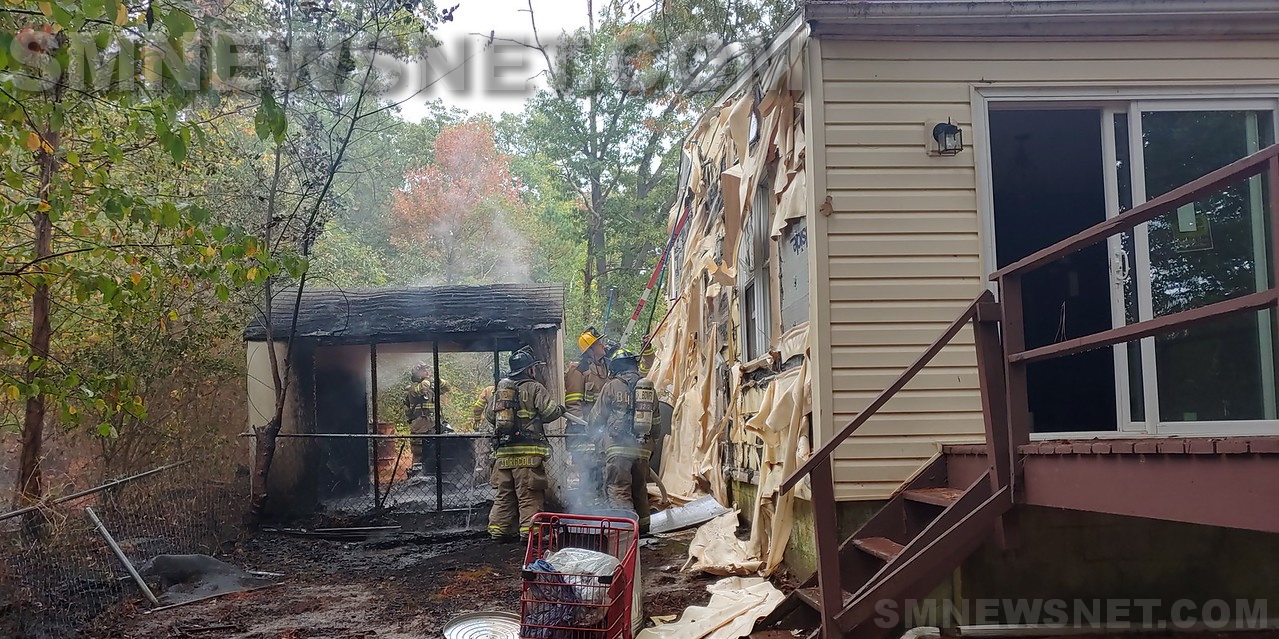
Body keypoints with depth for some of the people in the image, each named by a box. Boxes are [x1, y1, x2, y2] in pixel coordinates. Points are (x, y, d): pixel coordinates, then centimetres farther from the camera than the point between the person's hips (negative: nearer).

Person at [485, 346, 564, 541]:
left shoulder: (500, 388, 13)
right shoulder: (534, 388, -4)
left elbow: (489, 414, 16)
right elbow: (548, 412, -10)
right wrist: (560, 410, 11)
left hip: (503, 451, 6)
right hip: (528, 450, -5)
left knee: (503, 493, 12)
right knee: (529, 495, -1)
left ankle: (498, 529, 12)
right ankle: (529, 530, -4)